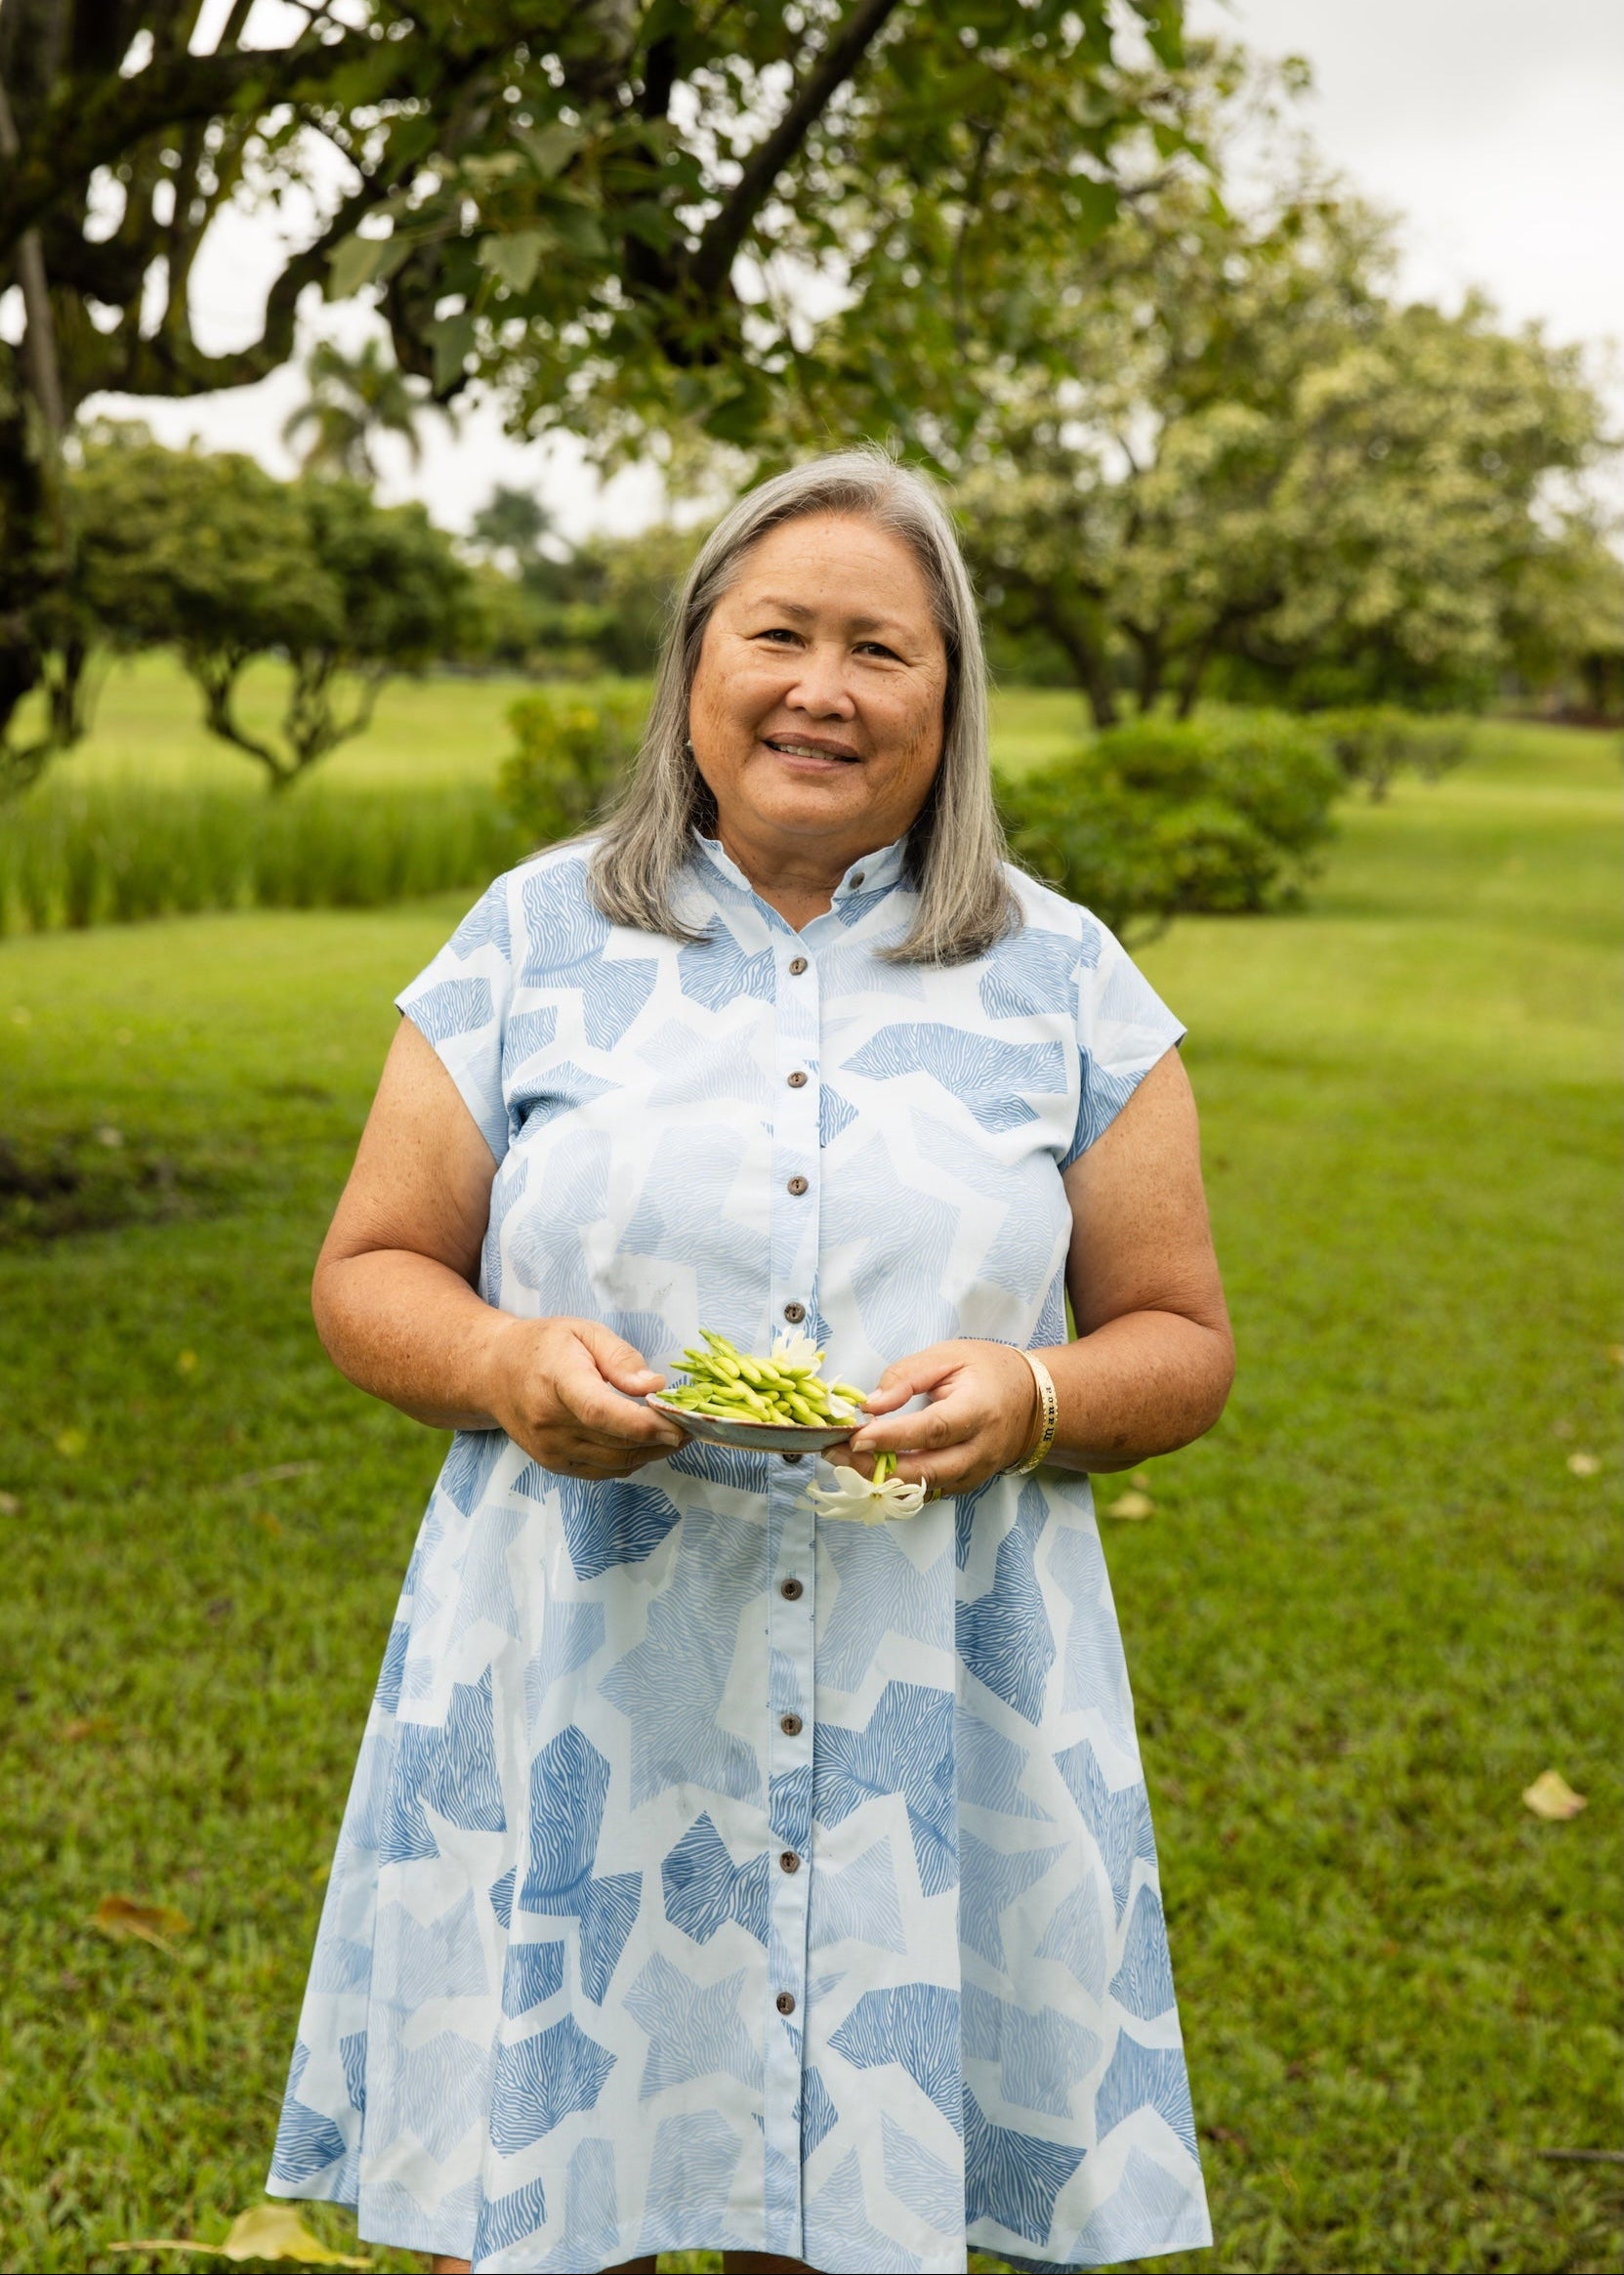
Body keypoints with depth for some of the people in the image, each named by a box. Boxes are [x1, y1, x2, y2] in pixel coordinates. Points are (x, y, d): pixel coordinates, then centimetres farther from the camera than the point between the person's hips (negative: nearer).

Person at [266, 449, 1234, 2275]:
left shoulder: (1065, 982, 7)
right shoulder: (532, 940, 6)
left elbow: (1181, 1340, 8)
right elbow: (368, 1276, 8)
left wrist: (1033, 1401, -13)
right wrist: (505, 1366, -14)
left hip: (930, 1728, 1)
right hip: (580, 1710, 0)